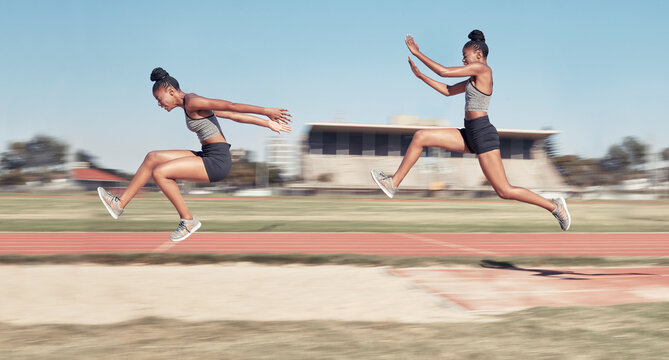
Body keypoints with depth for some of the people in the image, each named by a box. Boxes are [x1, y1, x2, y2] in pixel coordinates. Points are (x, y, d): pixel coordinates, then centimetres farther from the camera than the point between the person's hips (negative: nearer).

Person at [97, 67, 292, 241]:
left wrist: (266, 110, -15)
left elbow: (231, 106, -15)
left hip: (217, 161, -10)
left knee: (159, 173, -16)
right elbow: (234, 115, 17)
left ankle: (188, 219, -2)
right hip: (208, 157, 10)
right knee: (152, 158, 6)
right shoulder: (195, 105, 17)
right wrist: (268, 123, 17)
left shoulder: (192, 101, -12)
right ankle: (120, 204, 9)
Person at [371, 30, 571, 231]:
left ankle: (554, 206, 7)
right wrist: (419, 75, 20)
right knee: (420, 137, 1)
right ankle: (393, 183, 5)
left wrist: (417, 53, -4)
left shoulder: (482, 68, -8)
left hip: (483, 135, -9)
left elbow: (444, 72, -11)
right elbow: (448, 90, 24)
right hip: (470, 135, 9)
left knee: (504, 191, -8)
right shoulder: (476, 77, 18)